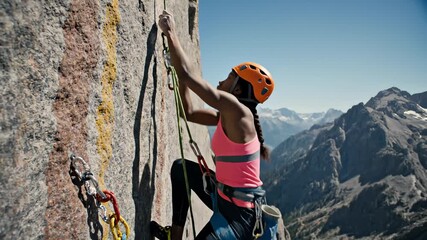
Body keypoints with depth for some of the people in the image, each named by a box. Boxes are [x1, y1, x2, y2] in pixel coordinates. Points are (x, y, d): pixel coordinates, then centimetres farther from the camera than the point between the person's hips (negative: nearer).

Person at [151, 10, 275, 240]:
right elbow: (189, 112, 14)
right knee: (180, 167, 13)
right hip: (226, 199, 9)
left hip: (240, 212, -9)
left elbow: (187, 75, -22)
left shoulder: (238, 111, -21)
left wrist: (170, 33, -11)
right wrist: (181, 78, 9)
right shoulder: (227, 117, 5)